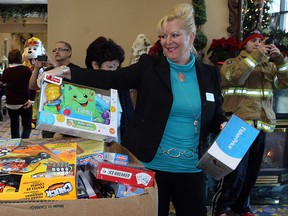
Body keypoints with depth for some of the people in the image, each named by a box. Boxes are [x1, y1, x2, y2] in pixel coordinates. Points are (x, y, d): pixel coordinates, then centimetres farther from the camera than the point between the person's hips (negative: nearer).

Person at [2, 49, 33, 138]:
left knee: (14, 126, 16)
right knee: (27, 126, 4)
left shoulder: (6, 71, 1)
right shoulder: (26, 69, -11)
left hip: (10, 103, 4)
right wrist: (31, 99, -10)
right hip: (24, 103, -3)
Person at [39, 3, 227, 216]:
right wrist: (66, 71, -24)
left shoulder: (209, 74, 3)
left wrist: (225, 126, -11)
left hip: (191, 168, 2)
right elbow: (110, 79, -13)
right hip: (151, 164, -2)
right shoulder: (150, 66, -4)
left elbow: (215, 116, 12)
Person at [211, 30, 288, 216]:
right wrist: (256, 55, -16)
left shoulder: (269, 66, 18)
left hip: (260, 126, 5)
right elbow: (236, 77, -17)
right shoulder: (232, 62, 4)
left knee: (252, 172, 13)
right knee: (236, 172, -7)